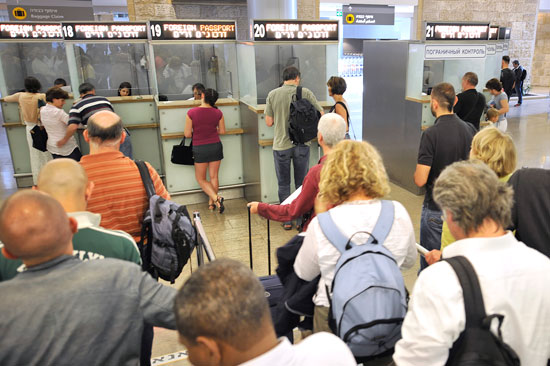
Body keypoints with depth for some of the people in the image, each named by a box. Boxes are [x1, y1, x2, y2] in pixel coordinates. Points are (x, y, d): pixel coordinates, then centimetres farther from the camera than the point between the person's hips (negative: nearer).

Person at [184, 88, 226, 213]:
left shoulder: (192, 112, -14)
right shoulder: (218, 113, -7)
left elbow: (187, 134, -10)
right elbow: (222, 131, 3)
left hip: (199, 148, -2)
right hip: (216, 146, 2)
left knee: (201, 178, 10)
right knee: (214, 176, 13)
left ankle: (216, 198, -9)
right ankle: (211, 203, 20)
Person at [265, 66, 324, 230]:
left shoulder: (272, 94, -2)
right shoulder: (305, 93, -5)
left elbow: (268, 122, 0)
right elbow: (320, 114, -1)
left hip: (281, 145, 0)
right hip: (301, 144, 0)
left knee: (283, 184, 12)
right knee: (302, 184, 13)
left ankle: (287, 220, 17)